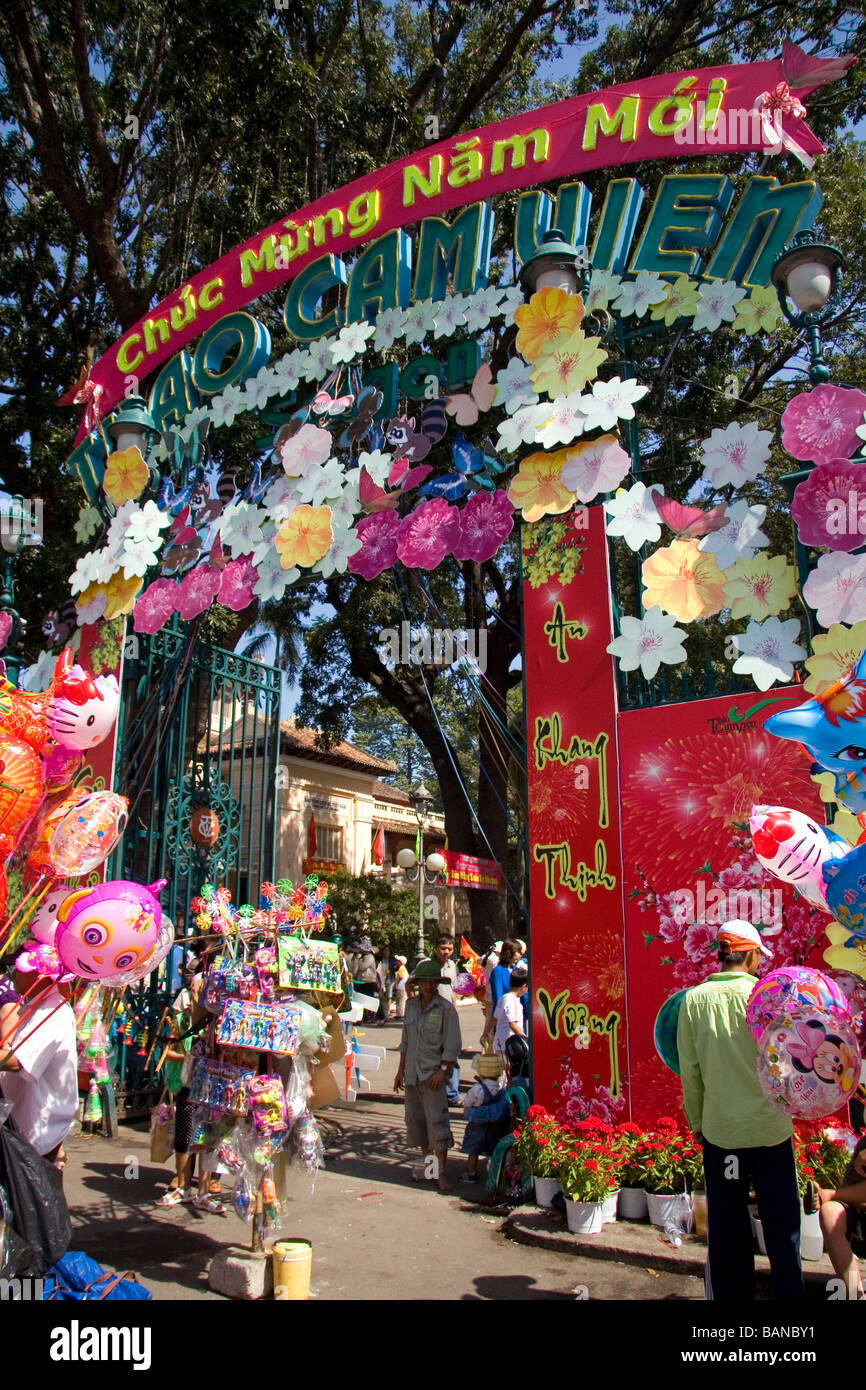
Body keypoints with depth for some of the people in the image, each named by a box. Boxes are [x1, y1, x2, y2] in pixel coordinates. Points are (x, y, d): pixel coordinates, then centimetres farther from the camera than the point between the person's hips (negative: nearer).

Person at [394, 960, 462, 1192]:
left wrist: (442, 1071, -17)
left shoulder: (446, 1008, -9)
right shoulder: (411, 1005, 7)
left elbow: (453, 1045, -9)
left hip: (433, 1073, -6)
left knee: (437, 1121, -9)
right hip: (412, 1073, 6)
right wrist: (401, 1070, 14)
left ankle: (441, 1173, -3)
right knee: (415, 1120, 11)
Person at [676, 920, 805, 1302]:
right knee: (781, 1221, 14)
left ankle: (731, 1294, 24)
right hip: (770, 1125, -1)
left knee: (726, 1225, 14)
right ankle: (789, 1291, 21)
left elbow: (689, 1070, 0)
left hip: (719, 1128, 2)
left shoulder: (694, 999, -5)